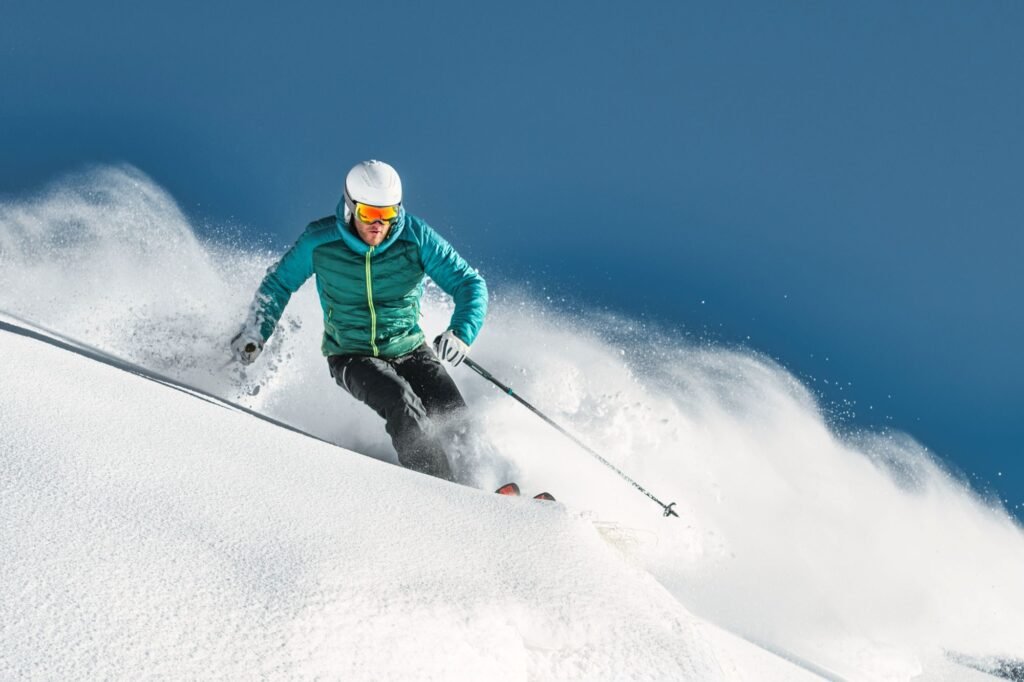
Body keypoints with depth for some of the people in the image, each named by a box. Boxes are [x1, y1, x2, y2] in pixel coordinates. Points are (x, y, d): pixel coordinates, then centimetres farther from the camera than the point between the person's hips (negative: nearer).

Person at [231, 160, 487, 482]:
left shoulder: (416, 237, -13)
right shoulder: (319, 241, -12)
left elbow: (469, 283, -14)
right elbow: (279, 282, 6)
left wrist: (461, 333, -31)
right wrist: (255, 332, 0)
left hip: (409, 350, 2)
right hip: (351, 356, -1)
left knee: (453, 414, -22)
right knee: (403, 406, -31)